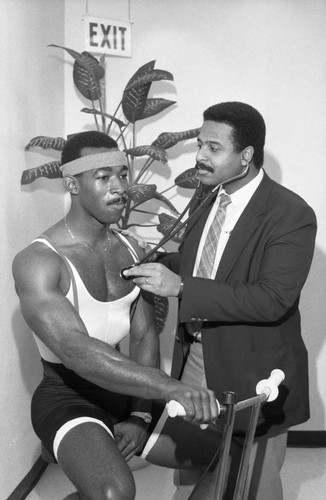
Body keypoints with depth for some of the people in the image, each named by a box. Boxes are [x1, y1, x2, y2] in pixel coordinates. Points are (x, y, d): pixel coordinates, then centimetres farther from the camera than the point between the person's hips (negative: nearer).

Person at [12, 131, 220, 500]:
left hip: (126, 390, 7)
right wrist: (170, 389, -45)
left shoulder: (129, 250, 4)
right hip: (67, 399, -7)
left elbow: (144, 335, 5)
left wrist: (140, 416, -7)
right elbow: (76, 351, -35)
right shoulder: (37, 261, -20)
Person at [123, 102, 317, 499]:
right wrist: (154, 264, -5)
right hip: (194, 359, 6)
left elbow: (273, 300, -26)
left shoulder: (292, 216, -18)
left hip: (250, 374, -6)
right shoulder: (205, 200, 4)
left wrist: (180, 286, -30)